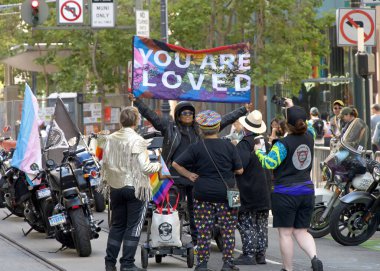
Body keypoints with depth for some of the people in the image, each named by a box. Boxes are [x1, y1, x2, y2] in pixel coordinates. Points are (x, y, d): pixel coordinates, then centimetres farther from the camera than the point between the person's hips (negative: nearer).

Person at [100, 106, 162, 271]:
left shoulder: (110, 139, 1)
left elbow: (105, 163, 7)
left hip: (116, 187, 6)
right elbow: (144, 168, -17)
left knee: (117, 225, 15)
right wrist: (158, 165, 0)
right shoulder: (137, 141, -16)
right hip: (135, 187, -6)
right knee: (133, 227, 2)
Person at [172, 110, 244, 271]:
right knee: (228, 230, 7)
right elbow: (239, 170, 1)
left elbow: (176, 164, -5)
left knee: (204, 231, 5)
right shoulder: (229, 146, -3)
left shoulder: (196, 148, -4)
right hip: (225, 195, 0)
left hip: (203, 194, 0)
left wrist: (189, 175, 5)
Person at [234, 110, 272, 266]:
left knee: (246, 224, -1)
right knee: (262, 224, 13)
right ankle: (261, 254, 16)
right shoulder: (266, 144, 9)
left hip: (248, 194, -7)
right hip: (265, 194, 8)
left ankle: (249, 254, -3)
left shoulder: (244, 144, -16)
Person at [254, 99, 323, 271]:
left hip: (286, 193, -6)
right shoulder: (309, 137, 2)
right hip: (307, 191, 6)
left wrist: (259, 151, 0)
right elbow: (308, 125, 24)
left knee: (285, 233, 4)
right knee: (301, 232, 12)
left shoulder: (284, 144, -16)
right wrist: (292, 108, 32)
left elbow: (269, 164, -19)